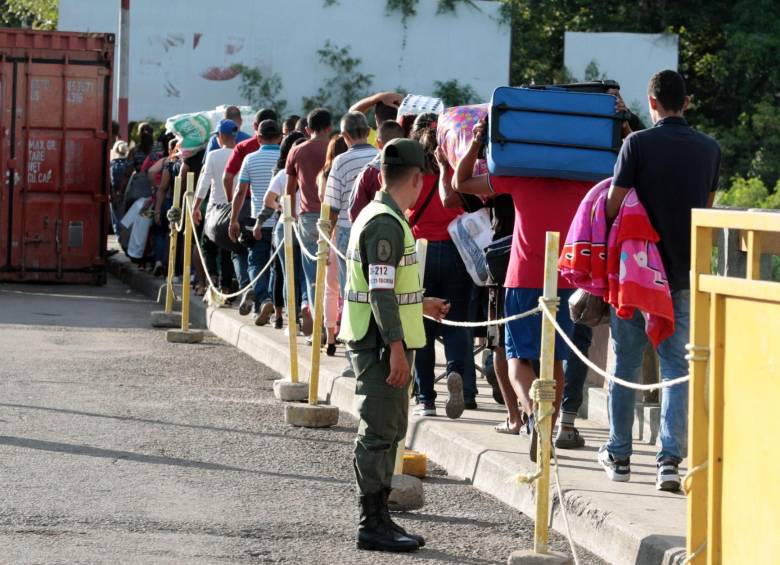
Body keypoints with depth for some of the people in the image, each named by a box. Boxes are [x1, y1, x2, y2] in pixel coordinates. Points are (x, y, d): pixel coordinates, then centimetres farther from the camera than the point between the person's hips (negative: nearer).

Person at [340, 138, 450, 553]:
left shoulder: (377, 216, 15)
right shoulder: (386, 223, -17)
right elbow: (380, 291, -22)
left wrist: (421, 305, 34)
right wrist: (396, 348, -23)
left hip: (382, 341, 11)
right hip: (382, 344, -11)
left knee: (388, 431, 15)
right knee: (379, 433, -6)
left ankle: (377, 517, 22)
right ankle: (373, 524, -2)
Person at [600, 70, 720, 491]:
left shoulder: (638, 144, -9)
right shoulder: (709, 149, 3)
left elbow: (613, 206, -10)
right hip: (684, 273, 2)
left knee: (626, 364, 10)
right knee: (677, 365, 4)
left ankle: (618, 455, 18)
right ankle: (670, 458, -8)